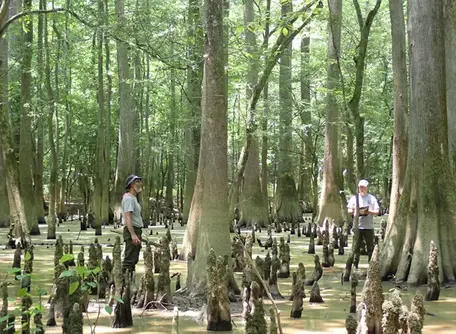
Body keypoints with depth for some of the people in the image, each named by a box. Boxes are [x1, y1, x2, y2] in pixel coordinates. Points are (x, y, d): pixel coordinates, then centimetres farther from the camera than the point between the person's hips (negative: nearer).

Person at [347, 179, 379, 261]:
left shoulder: (372, 198, 7)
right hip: (357, 226, 0)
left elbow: (377, 211, 4)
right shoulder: (354, 198, 8)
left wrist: (369, 212, -14)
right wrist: (355, 211, -13)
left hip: (369, 227, 0)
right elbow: (349, 210, 7)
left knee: (370, 247, 3)